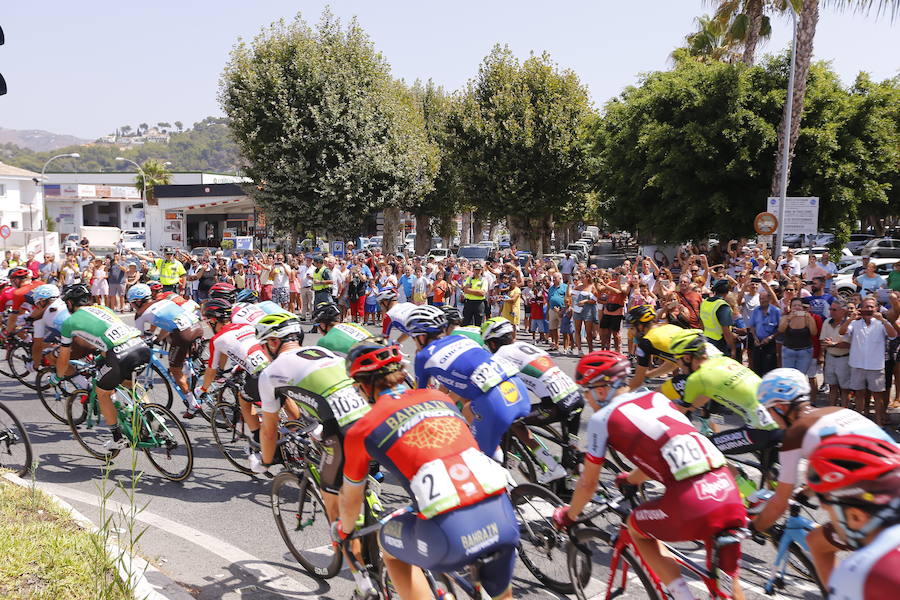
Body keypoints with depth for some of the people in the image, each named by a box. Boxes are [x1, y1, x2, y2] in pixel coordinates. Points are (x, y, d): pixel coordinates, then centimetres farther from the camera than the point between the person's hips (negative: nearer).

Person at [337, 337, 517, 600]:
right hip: (504, 520, 4)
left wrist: (344, 530, 48)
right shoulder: (441, 398, 21)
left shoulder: (363, 429, 9)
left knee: (389, 545, 28)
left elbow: (351, 498, 25)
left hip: (452, 535, -4)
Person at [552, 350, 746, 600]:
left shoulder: (602, 419, 6)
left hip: (691, 503, -6)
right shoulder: (656, 397, 23)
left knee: (635, 527, 25)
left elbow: (588, 483, 14)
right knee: (727, 580, 22)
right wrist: (632, 479, 55)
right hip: (730, 493, 6)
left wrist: (568, 516, 32)